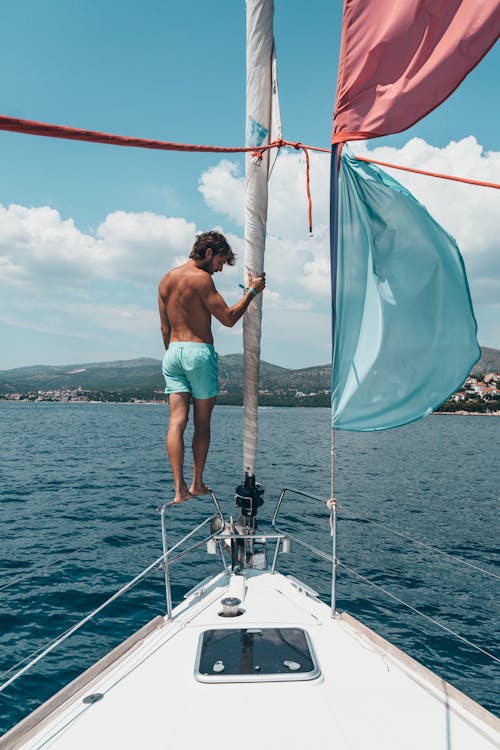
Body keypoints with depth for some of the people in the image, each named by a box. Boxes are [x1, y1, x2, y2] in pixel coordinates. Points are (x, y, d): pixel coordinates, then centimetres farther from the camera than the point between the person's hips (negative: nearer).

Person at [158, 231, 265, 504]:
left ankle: (179, 489, -2)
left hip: (172, 352, 6)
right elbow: (228, 318, -10)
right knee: (202, 423, 7)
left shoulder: (166, 279, 14)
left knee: (177, 421, 1)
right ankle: (197, 484, 18)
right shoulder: (201, 278, -9)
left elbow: (165, 328, 16)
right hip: (199, 351, -6)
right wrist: (252, 291, -1)